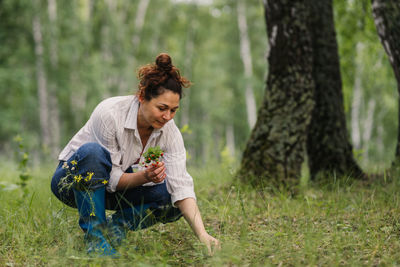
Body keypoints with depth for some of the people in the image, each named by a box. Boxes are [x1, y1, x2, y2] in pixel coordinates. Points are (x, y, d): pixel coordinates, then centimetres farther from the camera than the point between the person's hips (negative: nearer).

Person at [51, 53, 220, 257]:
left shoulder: (169, 132, -16)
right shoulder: (110, 114, -29)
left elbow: (181, 186, -24)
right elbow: (112, 179, -24)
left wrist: (202, 235, -36)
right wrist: (144, 177, -43)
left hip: (113, 190, 4)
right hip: (72, 179, -4)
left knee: (173, 200, -19)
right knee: (92, 152, -38)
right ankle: (95, 234, -24)